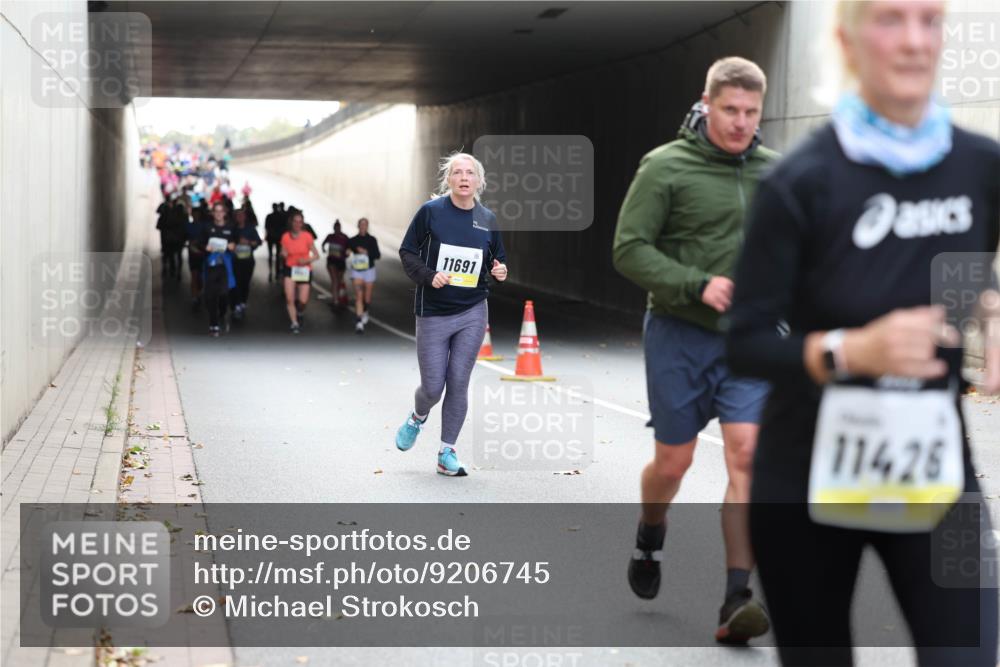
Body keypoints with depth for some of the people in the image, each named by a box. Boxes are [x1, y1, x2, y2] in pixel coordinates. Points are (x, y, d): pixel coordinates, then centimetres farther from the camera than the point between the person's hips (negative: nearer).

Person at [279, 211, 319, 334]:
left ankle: (300, 311, 32)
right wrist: (283, 254, -15)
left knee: (303, 301, -4)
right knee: (289, 298, -13)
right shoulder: (286, 237, -3)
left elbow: (316, 255, -5)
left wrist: (307, 260, -23)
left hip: (304, 270, -1)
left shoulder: (307, 236, -9)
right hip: (290, 269, 1)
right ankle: (294, 323, 1)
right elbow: (283, 253, 9)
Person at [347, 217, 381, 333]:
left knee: (367, 299, 7)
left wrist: (366, 252, -20)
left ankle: (365, 312, 41)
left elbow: (378, 255, -6)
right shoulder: (352, 240, 2)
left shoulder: (372, 240, 1)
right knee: (358, 296, -15)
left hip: (369, 270, 1)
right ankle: (359, 322, -20)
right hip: (356, 271, -1)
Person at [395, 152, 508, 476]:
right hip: (433, 313, -2)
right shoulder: (430, 211, -6)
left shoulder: (488, 219, 5)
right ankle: (417, 418, 36)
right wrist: (429, 276, -17)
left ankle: (447, 453, 12)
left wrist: (500, 271, -7)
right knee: (433, 387, 0)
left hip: (472, 313, 2)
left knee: (458, 384, 0)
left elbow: (498, 261, 16)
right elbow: (407, 252, -1)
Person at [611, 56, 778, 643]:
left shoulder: (776, 171, 5)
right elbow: (630, 249, -11)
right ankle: (650, 541, 41)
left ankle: (737, 600, -7)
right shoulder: (666, 167, -8)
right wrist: (697, 285, -21)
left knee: (748, 454, -10)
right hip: (680, 335, -2)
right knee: (672, 462, 8)